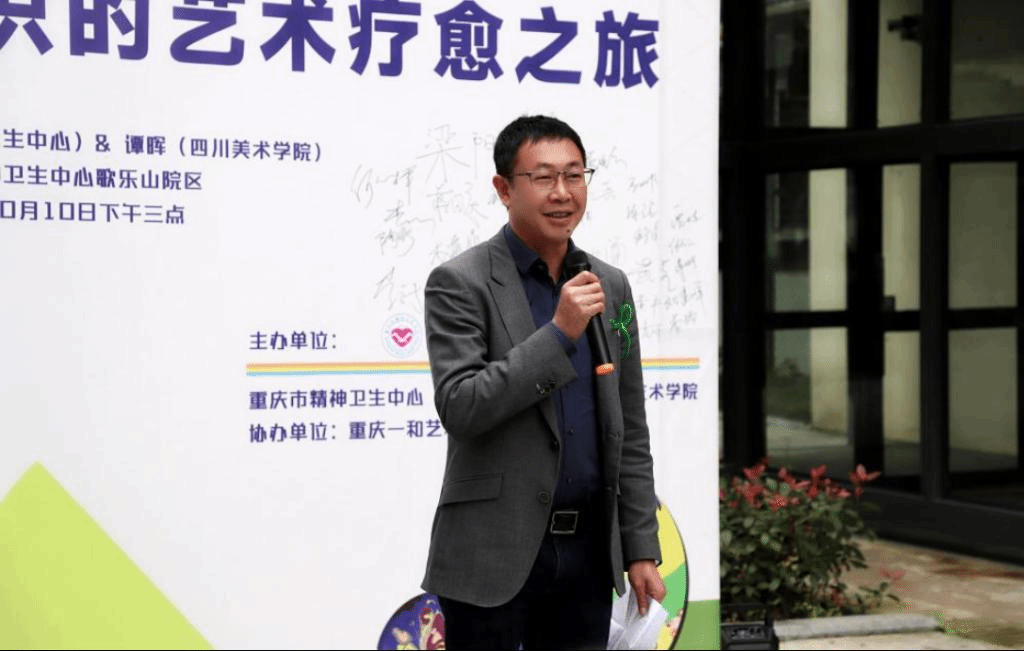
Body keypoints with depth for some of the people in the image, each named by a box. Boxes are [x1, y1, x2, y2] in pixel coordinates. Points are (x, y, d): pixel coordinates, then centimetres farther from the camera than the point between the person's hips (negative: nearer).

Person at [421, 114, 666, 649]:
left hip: (588, 552, 5)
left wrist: (641, 547, 9)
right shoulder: (459, 283, -6)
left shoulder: (610, 285, 10)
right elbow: (459, 409, -17)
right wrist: (559, 334, -20)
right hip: (494, 558, -5)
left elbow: (629, 433, 13)